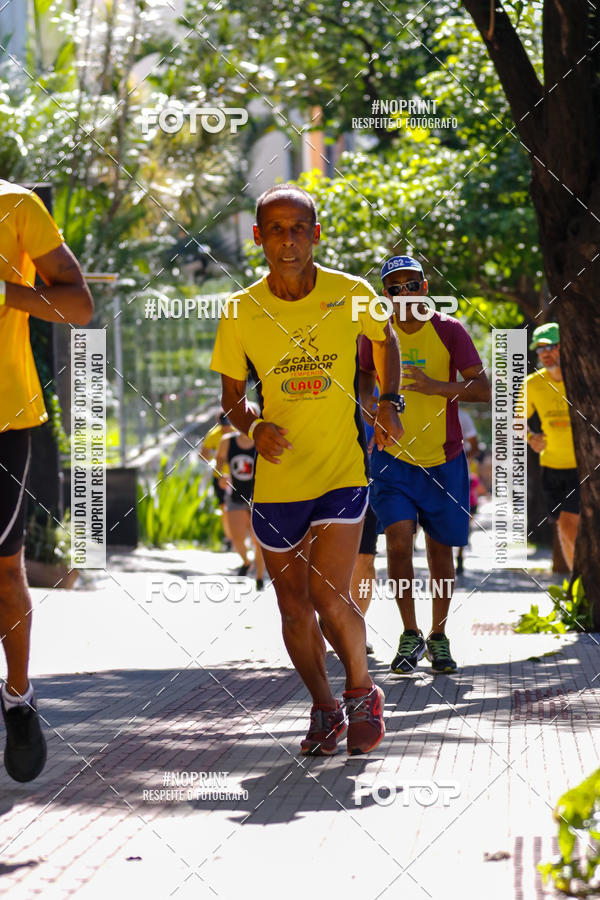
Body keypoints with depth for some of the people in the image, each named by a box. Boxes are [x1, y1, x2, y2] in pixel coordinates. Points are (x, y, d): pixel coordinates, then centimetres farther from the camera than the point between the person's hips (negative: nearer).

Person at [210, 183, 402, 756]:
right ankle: (324, 710, 28)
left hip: (343, 471, -2)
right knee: (293, 606, 8)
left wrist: (388, 403, 4)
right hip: (276, 480, 2)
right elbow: (231, 398, 6)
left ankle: (362, 692, 12)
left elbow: (384, 340, 17)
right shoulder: (242, 311, -4)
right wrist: (254, 427, -15)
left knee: (329, 596, -14)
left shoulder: (352, 295, -6)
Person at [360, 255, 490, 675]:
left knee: (440, 547, 7)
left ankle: (438, 637, 24)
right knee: (399, 539, -16)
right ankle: (410, 634, -5)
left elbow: (483, 389, -12)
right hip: (393, 456, 0)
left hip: (444, 460, 0)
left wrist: (436, 386, -27)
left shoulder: (449, 331, -5)